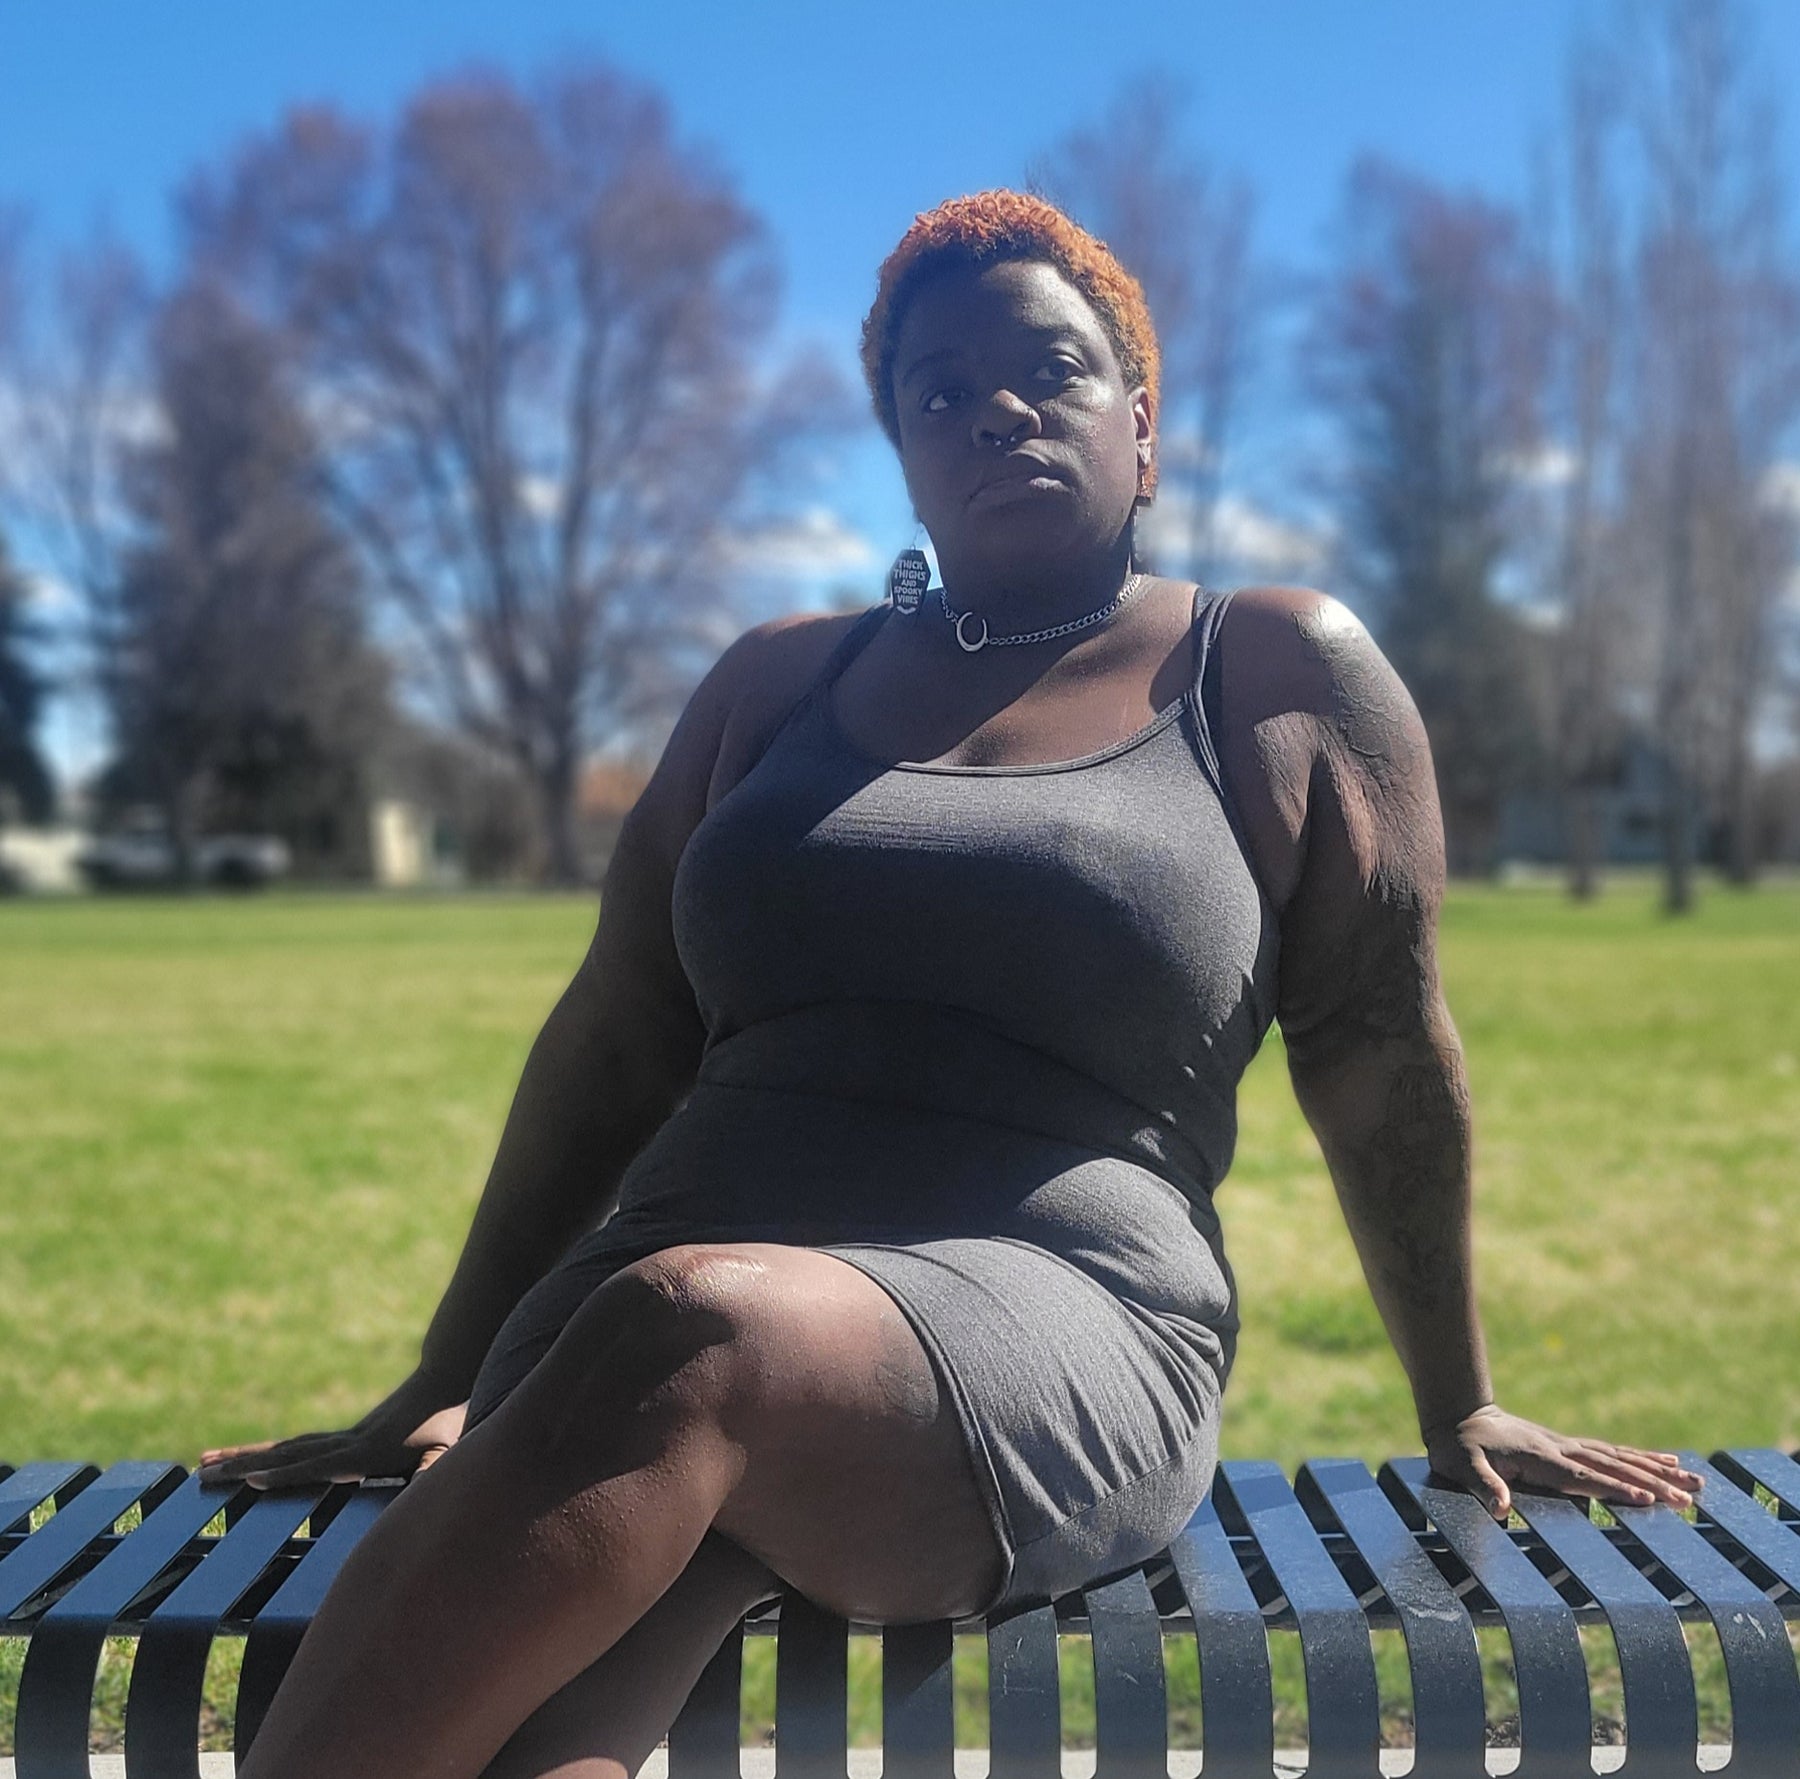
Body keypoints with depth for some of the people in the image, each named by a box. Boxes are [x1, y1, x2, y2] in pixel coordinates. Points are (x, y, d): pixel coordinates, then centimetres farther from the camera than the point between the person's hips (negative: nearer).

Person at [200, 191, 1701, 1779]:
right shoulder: (778, 684, 17)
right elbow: (612, 1049, 15)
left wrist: (1459, 1408, 15)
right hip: (666, 1281, 3)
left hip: (1058, 1314, -2)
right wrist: (450, 1394, 15)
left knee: (689, 1331, -35)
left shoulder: (1282, 674, 9)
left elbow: (1383, 1057, 11)